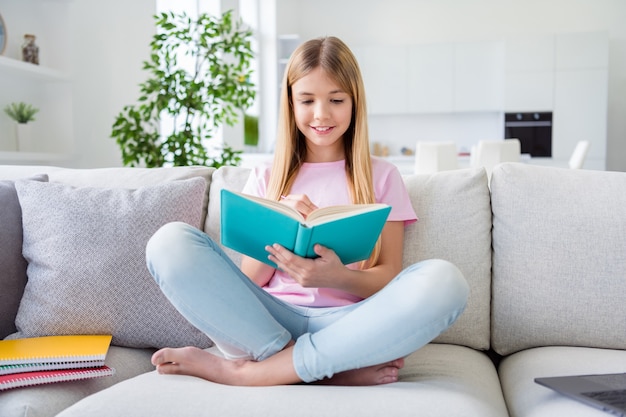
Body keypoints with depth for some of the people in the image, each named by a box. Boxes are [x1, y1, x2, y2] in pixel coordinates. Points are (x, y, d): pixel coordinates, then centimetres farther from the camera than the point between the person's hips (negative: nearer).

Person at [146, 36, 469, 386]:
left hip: (347, 324, 0)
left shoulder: (381, 176, 13)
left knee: (445, 281, -30)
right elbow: (248, 281, 9)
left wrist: (336, 278, -18)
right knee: (171, 241, -20)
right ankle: (337, 368, -22)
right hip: (266, 321, 1)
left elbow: (389, 276, 4)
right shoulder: (266, 179, 16)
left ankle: (246, 371, -22)